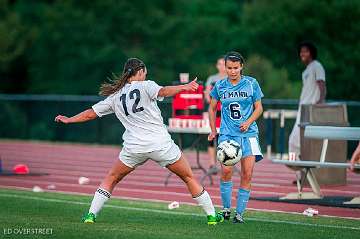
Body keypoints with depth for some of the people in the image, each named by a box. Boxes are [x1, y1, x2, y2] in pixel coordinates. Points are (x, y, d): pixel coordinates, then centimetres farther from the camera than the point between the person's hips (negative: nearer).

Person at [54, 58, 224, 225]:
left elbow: (90, 114, 18)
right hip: (161, 144, -2)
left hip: (134, 148, 2)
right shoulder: (146, 86, 1)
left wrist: (68, 120, 32)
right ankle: (211, 215, 12)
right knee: (189, 178, 12)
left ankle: (91, 214, 13)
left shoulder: (115, 96, 13)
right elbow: (163, 92, -21)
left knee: (111, 179, 23)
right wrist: (184, 87, -34)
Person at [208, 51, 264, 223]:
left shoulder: (251, 84, 1)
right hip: (227, 133, 0)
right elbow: (212, 108, 18)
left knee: (247, 174, -7)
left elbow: (258, 108, 7)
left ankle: (239, 213, 2)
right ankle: (226, 209, -1)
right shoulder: (220, 86, 4)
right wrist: (213, 130, 13)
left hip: (248, 133, 0)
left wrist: (248, 122, -9)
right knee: (226, 170, -16)